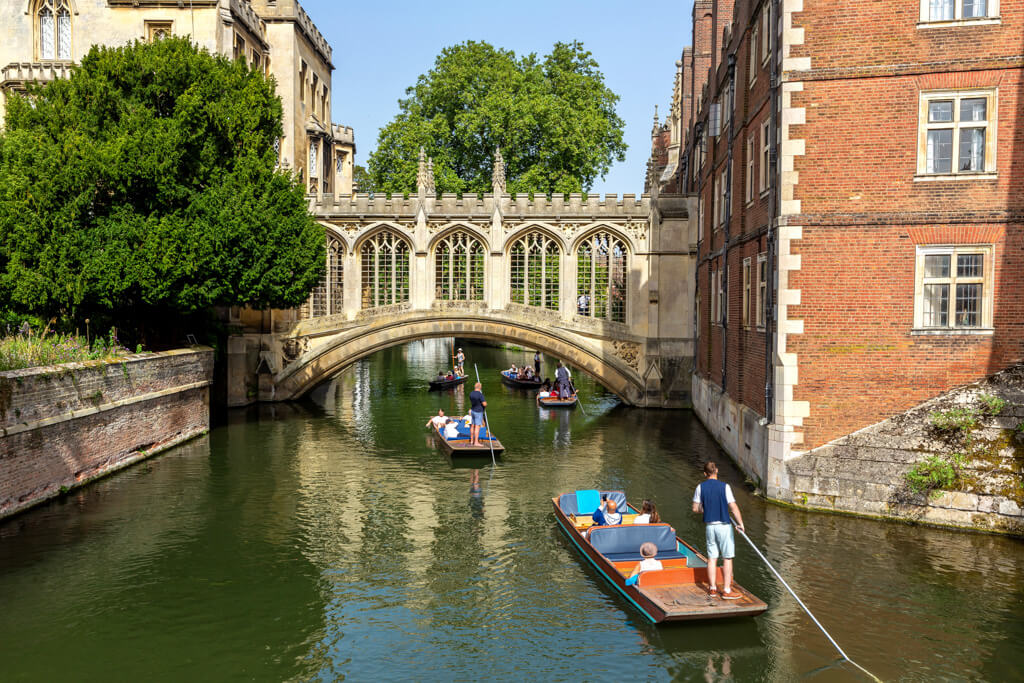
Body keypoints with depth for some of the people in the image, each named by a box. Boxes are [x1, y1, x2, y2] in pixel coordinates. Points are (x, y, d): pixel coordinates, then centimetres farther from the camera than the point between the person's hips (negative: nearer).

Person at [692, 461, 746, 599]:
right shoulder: (724, 487, -10)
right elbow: (733, 507, -13)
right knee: (727, 558, 3)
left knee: (712, 558, 11)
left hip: (709, 526, 4)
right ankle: (727, 590, 3)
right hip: (724, 526, -4)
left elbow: (696, 508, 2)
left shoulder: (700, 487, -1)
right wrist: (740, 523, -2)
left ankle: (712, 588, 17)